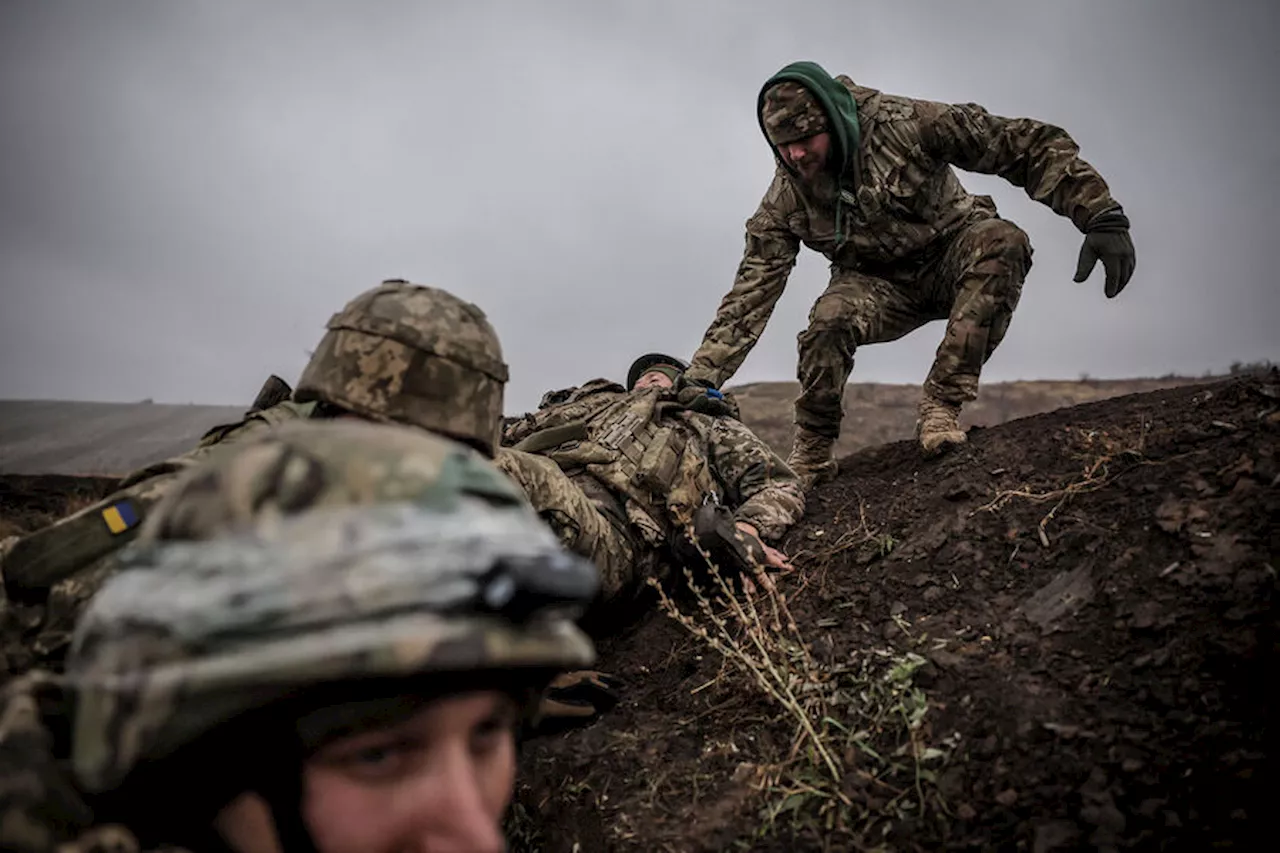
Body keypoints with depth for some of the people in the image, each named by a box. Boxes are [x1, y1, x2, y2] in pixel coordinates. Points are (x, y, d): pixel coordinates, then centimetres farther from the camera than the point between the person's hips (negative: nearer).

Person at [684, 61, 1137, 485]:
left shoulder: (903, 123, -24)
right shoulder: (786, 198, -15)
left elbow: (1029, 146, -22)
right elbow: (750, 294, -15)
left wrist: (1103, 216, -29)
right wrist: (700, 379, -24)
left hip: (953, 257, 0)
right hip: (880, 285, 1)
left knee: (1001, 241, -35)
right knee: (830, 318, -33)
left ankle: (941, 403, -28)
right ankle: (810, 457, -10)